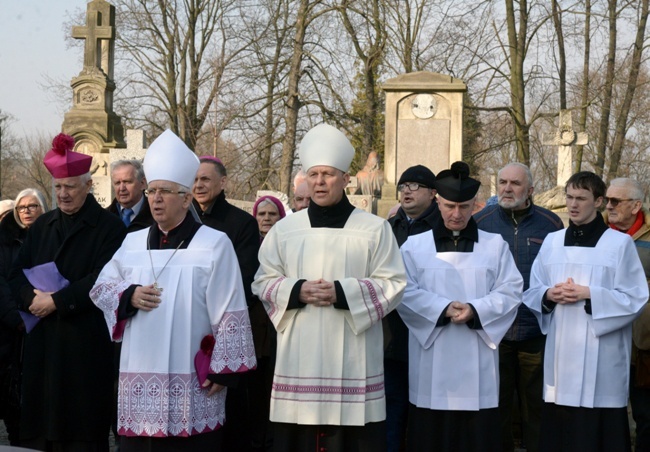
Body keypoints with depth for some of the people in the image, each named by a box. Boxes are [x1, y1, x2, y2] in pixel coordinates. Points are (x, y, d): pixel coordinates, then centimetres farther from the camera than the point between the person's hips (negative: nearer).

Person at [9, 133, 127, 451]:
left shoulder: (109, 228, -3)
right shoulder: (42, 225, 15)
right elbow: (17, 272, 11)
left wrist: (57, 301, -15)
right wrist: (33, 297, -10)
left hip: (85, 341, -5)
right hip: (42, 339, 5)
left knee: (80, 424, -3)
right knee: (40, 418, 4)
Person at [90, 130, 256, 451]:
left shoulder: (214, 244, -4)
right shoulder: (133, 242, 11)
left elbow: (229, 314, -5)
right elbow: (100, 287, 17)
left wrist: (223, 370, -8)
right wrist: (129, 295, -5)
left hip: (191, 382, -4)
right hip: (140, 378, 5)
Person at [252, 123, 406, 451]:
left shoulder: (374, 229, 2)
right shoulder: (284, 229, 8)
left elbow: (392, 284, -1)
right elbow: (263, 282, 9)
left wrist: (342, 292, -14)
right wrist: (297, 291, -11)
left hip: (352, 357, -2)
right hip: (299, 357, 2)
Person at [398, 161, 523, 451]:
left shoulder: (495, 245, 9)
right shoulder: (415, 246, 6)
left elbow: (510, 292, 1)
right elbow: (405, 292, -3)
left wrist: (475, 310, -15)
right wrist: (443, 308, -17)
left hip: (477, 363, 1)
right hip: (433, 363, 0)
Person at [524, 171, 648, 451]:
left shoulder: (620, 244, -3)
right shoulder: (552, 242, 10)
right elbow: (532, 293, 14)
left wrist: (589, 294, -16)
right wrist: (549, 294, -8)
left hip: (601, 358, -4)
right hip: (560, 352, 4)